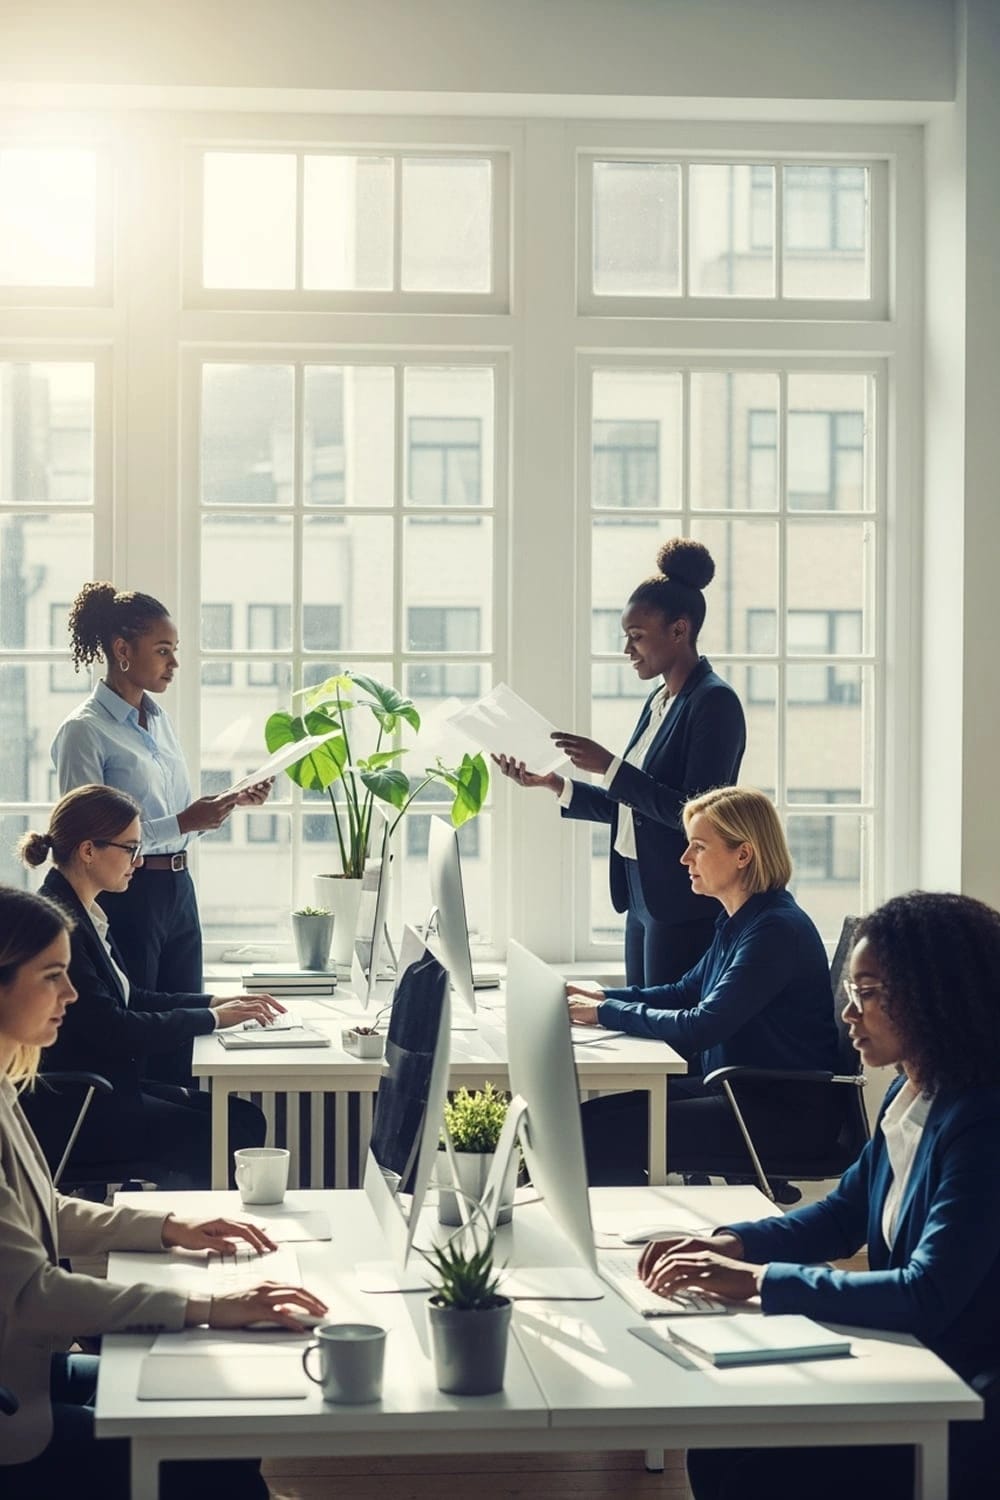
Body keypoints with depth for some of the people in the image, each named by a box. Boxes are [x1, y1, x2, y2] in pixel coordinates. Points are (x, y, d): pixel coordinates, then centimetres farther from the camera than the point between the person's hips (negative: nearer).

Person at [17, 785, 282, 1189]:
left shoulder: (83, 913, 11)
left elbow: (129, 999, 18)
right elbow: (110, 1029, -22)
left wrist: (214, 1002, 6)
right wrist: (211, 1018, -13)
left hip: (109, 1087, 10)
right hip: (68, 1111, -10)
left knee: (244, 1117, 2)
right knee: (225, 1139, -15)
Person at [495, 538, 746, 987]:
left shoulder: (714, 702, -13)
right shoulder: (658, 702, 14)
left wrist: (609, 767, -21)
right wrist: (553, 784, 8)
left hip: (684, 909, -9)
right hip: (643, 898, 9)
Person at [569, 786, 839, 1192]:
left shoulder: (777, 930, -21)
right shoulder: (738, 921, 11)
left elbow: (700, 1027, -26)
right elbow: (684, 992, 22)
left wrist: (607, 1013, -16)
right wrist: (606, 996, 6)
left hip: (785, 1113, -10)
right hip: (734, 1089, 10)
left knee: (605, 1139, -20)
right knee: (585, 1119, -2)